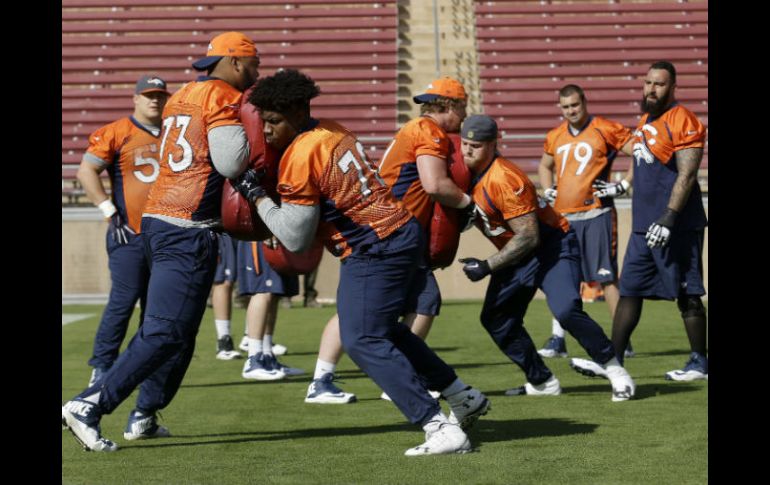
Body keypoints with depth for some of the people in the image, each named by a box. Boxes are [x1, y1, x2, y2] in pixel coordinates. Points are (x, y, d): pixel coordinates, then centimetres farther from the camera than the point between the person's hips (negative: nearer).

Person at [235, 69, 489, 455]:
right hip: (403, 232, 10)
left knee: (363, 341, -9)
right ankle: (462, 395, 34)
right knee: (382, 329, 25)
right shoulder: (332, 131, 8)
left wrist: (257, 195, -4)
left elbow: (295, 238, -11)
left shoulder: (300, 157, -17)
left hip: (375, 251, -10)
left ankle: (442, 429, -14)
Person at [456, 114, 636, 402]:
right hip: (517, 255, 9)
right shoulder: (466, 174, 0)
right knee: (495, 319, 4)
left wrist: (487, 267, -24)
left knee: (566, 310, -27)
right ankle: (542, 382, 13)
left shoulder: (504, 179, -26)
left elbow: (528, 237, -26)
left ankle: (614, 370, -12)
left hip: (553, 246, -9)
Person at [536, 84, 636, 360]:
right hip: (563, 218, 6)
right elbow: (544, 166, 34)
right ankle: (557, 340, 15)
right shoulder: (555, 137, 14)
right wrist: (547, 190, 17)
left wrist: (624, 186, -9)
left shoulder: (605, 130, -5)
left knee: (606, 277, -6)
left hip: (596, 215, -6)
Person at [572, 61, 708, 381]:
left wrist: (668, 219, -23)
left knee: (687, 295, 0)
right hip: (644, 225, 9)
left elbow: (687, 175, -19)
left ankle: (699, 363, 10)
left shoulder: (682, 121, -12)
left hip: (675, 227, -9)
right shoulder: (646, 121, 15)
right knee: (629, 292, 7)